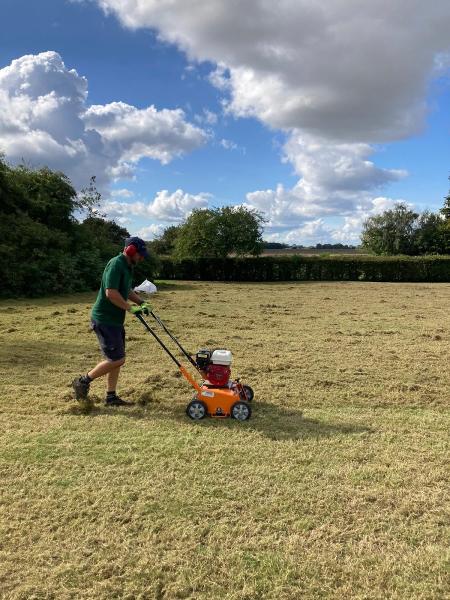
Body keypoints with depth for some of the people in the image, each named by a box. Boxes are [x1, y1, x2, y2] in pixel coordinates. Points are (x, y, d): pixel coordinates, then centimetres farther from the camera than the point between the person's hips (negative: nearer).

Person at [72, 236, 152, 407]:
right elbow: (111, 293, -27)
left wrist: (141, 303, 11)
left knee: (117, 359, 12)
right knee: (116, 359, -9)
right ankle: (83, 381, 6)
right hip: (104, 320, -10)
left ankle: (111, 397, 19)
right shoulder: (116, 264, -18)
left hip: (115, 320, 10)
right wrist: (130, 308, -19)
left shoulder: (127, 266, 14)